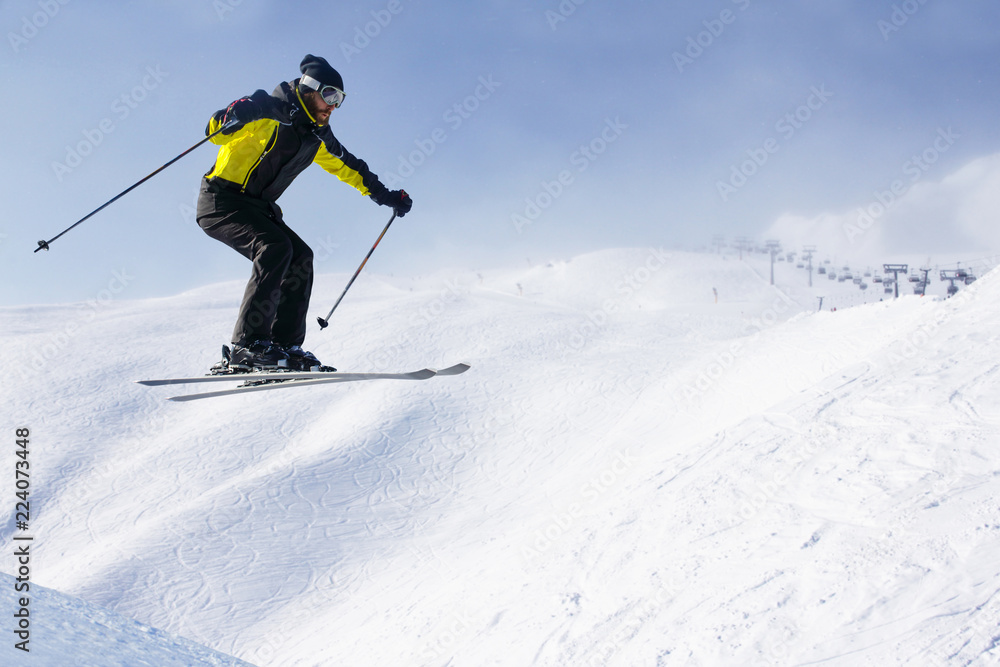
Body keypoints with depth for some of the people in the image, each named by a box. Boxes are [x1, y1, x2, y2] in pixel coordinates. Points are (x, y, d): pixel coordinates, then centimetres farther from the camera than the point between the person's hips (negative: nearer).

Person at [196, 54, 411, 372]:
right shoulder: (273, 110, -14)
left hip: (257, 207, 9)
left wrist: (384, 195, 29)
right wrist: (229, 119, -56)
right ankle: (247, 347, -30)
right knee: (276, 247, -27)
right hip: (221, 200, -9)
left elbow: (347, 166, 27)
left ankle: (285, 344, -6)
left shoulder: (317, 135, 12)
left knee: (300, 257, -5)